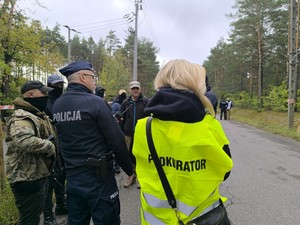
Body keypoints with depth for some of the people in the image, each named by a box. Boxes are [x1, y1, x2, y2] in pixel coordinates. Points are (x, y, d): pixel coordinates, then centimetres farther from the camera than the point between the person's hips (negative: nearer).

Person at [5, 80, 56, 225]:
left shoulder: (38, 115, 13)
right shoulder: (21, 117, -20)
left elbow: (47, 136, 28)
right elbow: (23, 140, -41)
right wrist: (49, 147, -27)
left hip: (38, 174, 10)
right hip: (27, 178, -10)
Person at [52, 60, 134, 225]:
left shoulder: (57, 105, 4)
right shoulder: (94, 102, -16)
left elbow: (63, 139, 13)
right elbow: (117, 140, -16)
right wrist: (129, 168, -4)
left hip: (72, 176, 7)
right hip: (98, 176, -7)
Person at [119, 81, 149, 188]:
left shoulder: (146, 102, -3)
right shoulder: (125, 102, 6)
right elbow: (122, 119, 10)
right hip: (128, 134, 3)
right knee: (130, 155, 12)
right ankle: (131, 176, 28)